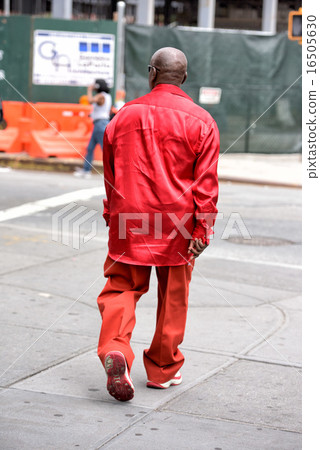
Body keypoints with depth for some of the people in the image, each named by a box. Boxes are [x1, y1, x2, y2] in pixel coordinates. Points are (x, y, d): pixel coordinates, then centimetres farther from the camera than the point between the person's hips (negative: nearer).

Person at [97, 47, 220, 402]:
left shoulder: (125, 115, 5)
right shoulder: (200, 121, -3)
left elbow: (110, 176, 13)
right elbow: (206, 182, -7)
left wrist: (112, 216, 24)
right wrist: (202, 229, -3)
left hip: (128, 217, 1)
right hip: (177, 225, -1)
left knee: (121, 287, 6)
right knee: (173, 297, 11)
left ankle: (114, 350, -18)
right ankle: (162, 369, 21)